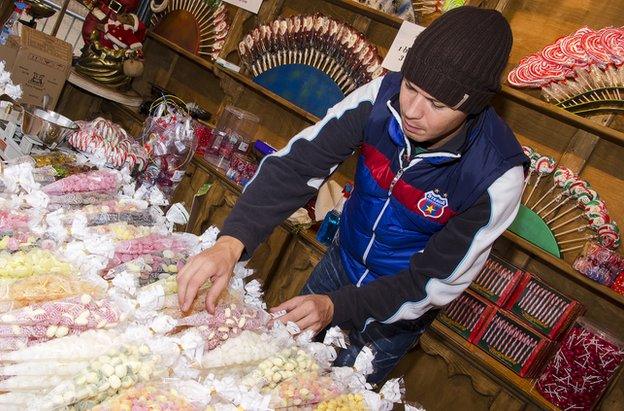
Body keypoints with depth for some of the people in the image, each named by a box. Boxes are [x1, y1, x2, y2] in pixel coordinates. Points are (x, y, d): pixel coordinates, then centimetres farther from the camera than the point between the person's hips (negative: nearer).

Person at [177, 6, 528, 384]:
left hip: (398, 311, -3)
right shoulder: (383, 96, -24)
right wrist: (232, 241, -42)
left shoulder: (498, 173, -32)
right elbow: (295, 165, -27)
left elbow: (438, 282, -25)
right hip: (340, 263, 4)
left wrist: (336, 307, -34)